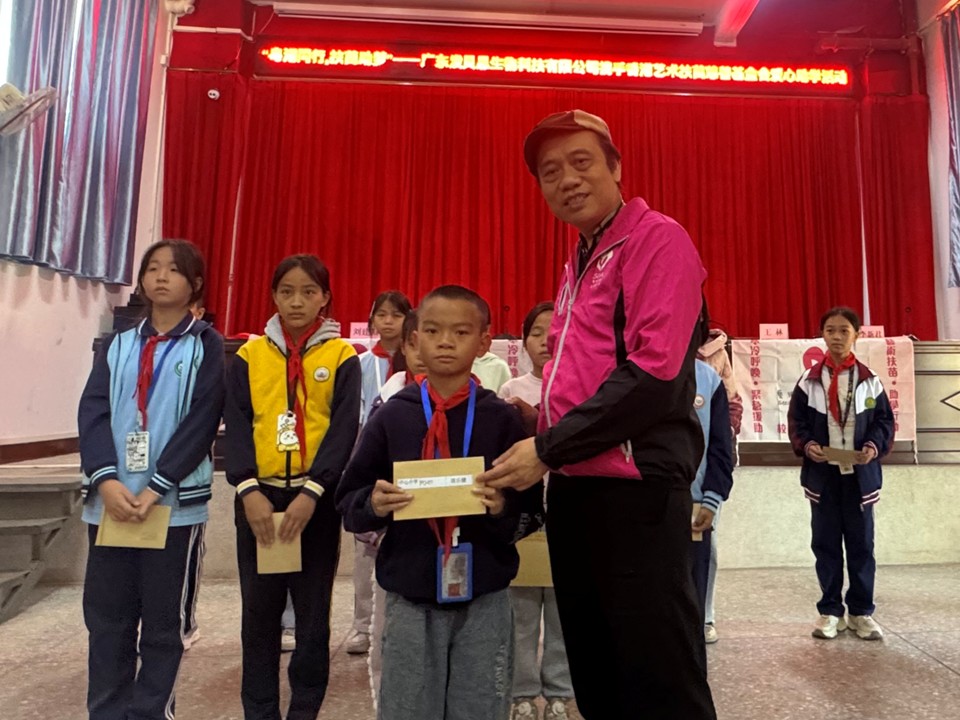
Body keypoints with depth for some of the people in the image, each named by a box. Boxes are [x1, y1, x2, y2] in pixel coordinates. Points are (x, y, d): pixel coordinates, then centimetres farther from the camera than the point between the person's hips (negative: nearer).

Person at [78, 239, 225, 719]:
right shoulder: (117, 346, 13)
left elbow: (202, 422, -8)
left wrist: (154, 488, -15)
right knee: (106, 617, 10)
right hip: (110, 502, 4)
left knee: (164, 621, 6)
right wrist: (106, 480, -14)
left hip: (175, 503, -3)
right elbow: (92, 412, 2)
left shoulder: (207, 346, 1)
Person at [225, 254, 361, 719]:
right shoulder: (249, 355, 7)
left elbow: (344, 430, -6)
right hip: (259, 495, 2)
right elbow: (237, 426, 0)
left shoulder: (341, 356, 1)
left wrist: (310, 493, -17)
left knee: (313, 613, 9)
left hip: (316, 498, -1)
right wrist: (248, 490, -13)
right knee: (258, 612, 11)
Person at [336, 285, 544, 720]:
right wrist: (373, 505, -17)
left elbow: (531, 512, 0)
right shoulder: (392, 416, 0)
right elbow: (347, 502, 4)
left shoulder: (502, 419, -3)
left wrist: (504, 509, -20)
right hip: (409, 597, 1)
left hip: (484, 598, 0)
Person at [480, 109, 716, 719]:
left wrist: (548, 448, -15)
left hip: (636, 485, -8)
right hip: (574, 486, 8)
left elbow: (656, 373, -18)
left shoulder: (658, 239, -7)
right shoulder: (578, 261, 18)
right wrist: (542, 413, 7)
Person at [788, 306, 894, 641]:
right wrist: (806, 445, -16)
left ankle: (861, 612, 21)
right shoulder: (809, 380, 2)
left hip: (860, 474, 0)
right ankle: (830, 610, 18)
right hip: (822, 473, 0)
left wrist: (875, 445, -14)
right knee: (826, 543, 7)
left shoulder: (869, 380, 4)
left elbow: (884, 420, 4)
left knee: (861, 543, 7)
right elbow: (796, 420, 2)